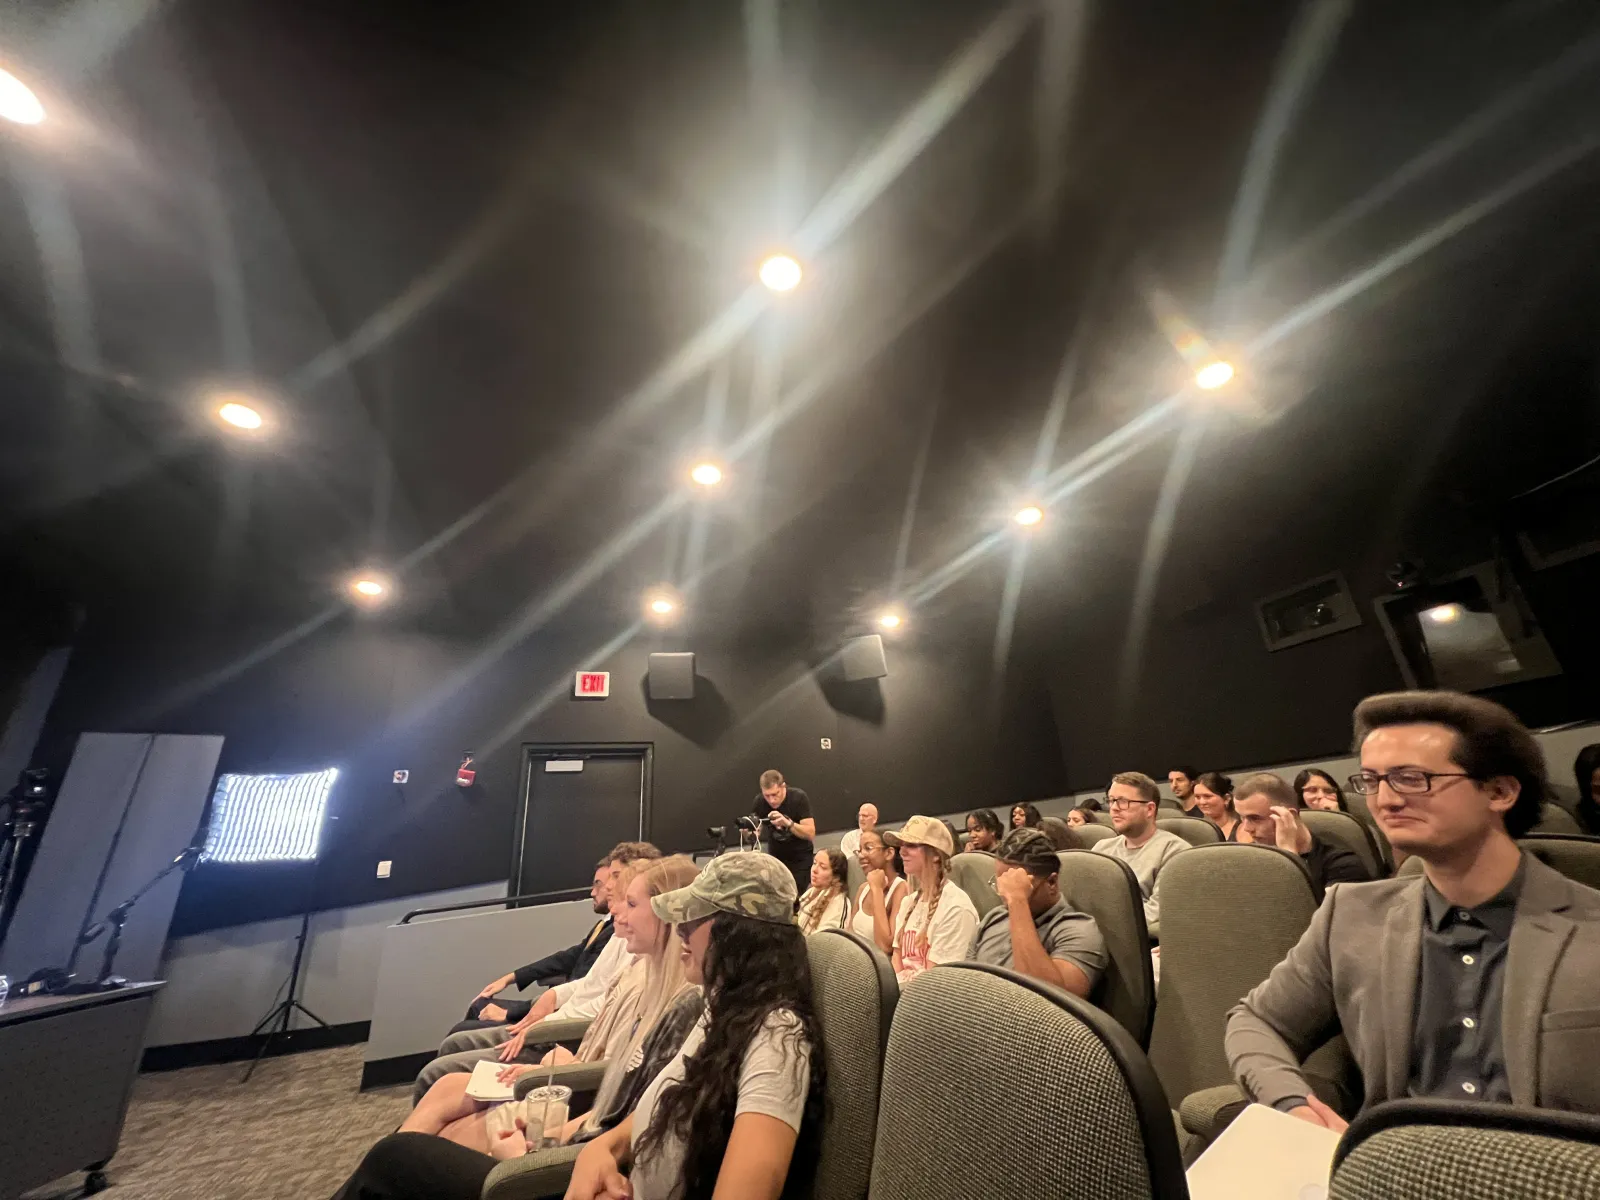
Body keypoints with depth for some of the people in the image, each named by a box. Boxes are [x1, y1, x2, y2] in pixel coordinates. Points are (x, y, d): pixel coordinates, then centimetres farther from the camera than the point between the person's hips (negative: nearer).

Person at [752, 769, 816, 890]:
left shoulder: (799, 798, -23)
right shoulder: (759, 802, -16)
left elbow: (811, 834, -26)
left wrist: (787, 822, -41)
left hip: (800, 859, -2)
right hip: (775, 857, 3)